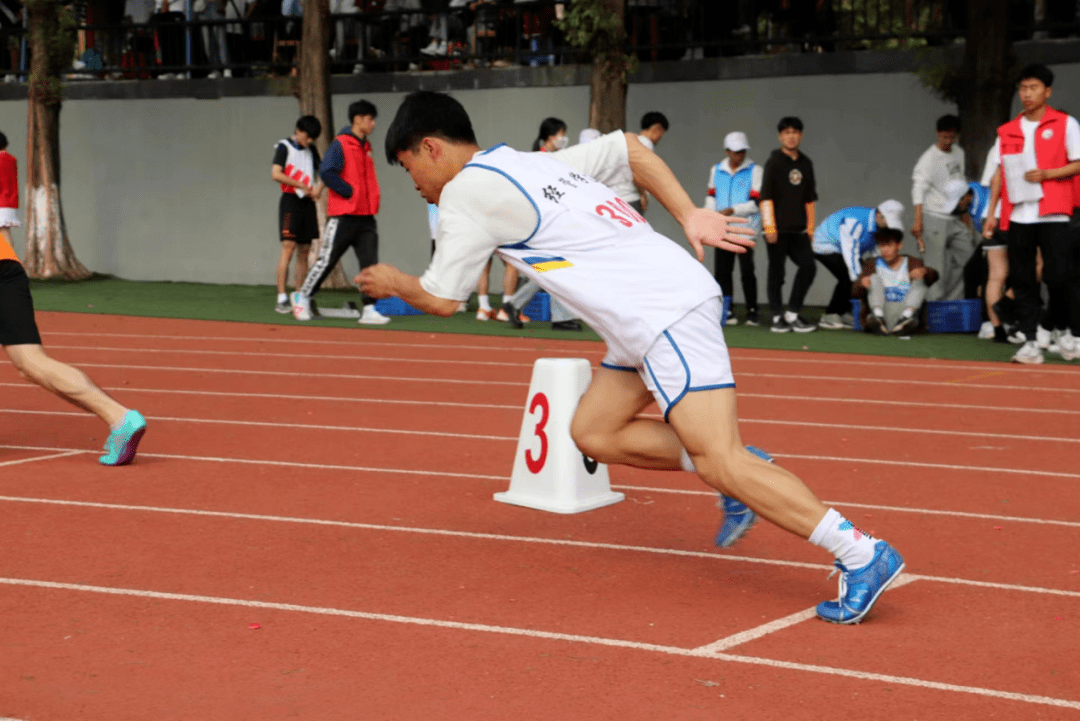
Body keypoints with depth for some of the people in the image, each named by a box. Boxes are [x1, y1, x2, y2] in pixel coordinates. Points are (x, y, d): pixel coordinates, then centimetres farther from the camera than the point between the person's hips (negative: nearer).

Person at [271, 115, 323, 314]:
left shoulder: (311, 150, 15)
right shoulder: (284, 147, -4)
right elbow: (276, 174, -15)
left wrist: (319, 187, -2)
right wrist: (301, 185, -14)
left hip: (308, 203, 6)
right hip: (291, 201, -6)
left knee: (304, 250, 6)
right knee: (288, 247, -14)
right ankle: (282, 299, -17)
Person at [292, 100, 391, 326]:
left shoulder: (366, 146, 16)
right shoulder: (340, 144, -8)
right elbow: (326, 172, -18)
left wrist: (372, 199, 11)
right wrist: (351, 192, -16)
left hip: (366, 217, 7)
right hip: (343, 216, -7)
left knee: (370, 262, -2)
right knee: (327, 260, 1)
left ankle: (369, 309, -3)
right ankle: (303, 297, 18)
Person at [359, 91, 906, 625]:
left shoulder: (465, 191, -4)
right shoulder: (534, 164, 22)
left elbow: (440, 299, 1)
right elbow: (628, 146, 27)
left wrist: (393, 283, 23)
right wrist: (689, 216, 18)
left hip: (664, 315, -10)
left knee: (720, 463, -12)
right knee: (593, 431, 14)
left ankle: (863, 555, -14)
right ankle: (745, 474, 12)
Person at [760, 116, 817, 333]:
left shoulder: (806, 163, 14)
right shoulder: (774, 162, -2)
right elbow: (766, 197, -8)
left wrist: (810, 227, 15)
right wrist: (769, 227, -15)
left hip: (798, 231, 5)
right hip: (778, 229, -5)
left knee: (808, 266, -5)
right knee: (776, 272, 0)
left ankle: (792, 314, 4)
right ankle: (777, 317, 9)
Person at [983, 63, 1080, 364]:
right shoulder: (1007, 131, 13)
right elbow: (1000, 173, 14)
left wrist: (1046, 174, -15)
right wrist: (991, 212, 8)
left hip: (1053, 214, -4)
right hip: (1017, 215, 4)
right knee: (1022, 279, 0)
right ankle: (1030, 342, 3)